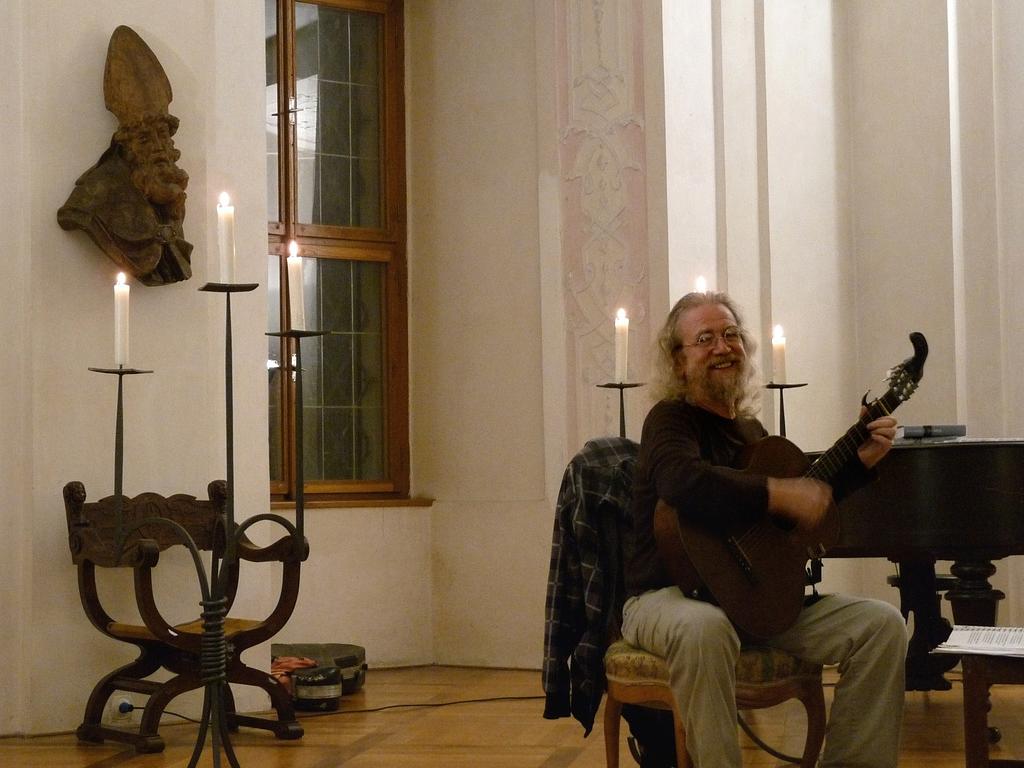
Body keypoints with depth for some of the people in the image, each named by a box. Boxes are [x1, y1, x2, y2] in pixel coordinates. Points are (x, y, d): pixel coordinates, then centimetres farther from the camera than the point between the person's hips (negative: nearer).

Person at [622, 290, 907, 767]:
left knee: (882, 624, -8)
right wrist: (779, 494, -31)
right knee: (703, 627, -43)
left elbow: (807, 502, 28)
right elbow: (682, 482, -33)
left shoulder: (750, 428, 16)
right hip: (669, 597, -7)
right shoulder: (672, 418, -8)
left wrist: (860, 463, 17)